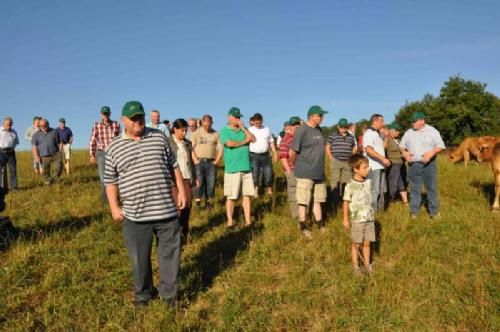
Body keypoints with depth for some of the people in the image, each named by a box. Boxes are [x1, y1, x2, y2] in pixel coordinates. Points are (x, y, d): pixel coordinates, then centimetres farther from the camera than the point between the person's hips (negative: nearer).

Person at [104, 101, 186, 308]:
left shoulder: (159, 138, 5)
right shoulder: (114, 148, 3)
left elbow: (173, 166, 11)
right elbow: (110, 180, 8)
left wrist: (181, 190, 5)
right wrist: (114, 207, 0)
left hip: (166, 210, 1)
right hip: (135, 215, 0)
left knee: (170, 254, 9)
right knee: (139, 258, 11)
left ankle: (169, 293, 25)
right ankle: (143, 293, 32)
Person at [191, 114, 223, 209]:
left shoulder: (216, 134, 8)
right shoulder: (196, 133, 4)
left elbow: (220, 148, 8)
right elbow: (191, 147, 0)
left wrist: (217, 161, 0)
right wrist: (195, 160, -8)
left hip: (211, 162, 2)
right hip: (199, 161, -1)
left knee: (211, 183, -1)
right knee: (199, 181, -10)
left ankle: (208, 201, 11)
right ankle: (198, 201, 0)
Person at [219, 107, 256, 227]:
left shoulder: (243, 129, 16)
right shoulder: (224, 131, 1)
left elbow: (253, 139, 2)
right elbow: (230, 143, -15)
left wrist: (243, 128, -2)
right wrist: (245, 141, -2)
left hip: (246, 167, 5)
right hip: (232, 169, -5)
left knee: (247, 195, 6)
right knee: (231, 197, -2)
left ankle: (248, 221, 13)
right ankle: (230, 221, 9)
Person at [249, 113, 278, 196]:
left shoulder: (266, 129, 12)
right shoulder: (250, 130, 0)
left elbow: (271, 142, 15)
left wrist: (275, 153, 9)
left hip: (265, 155, 3)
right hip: (254, 156, -3)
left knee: (268, 174, 4)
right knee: (254, 175, -3)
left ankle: (269, 191, 18)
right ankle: (256, 192, 4)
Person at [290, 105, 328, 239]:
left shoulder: (318, 129, 9)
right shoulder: (302, 130, -15)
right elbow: (292, 153, -13)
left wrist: (318, 165, 17)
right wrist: (298, 165, 2)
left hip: (319, 173, 7)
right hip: (305, 173, -7)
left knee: (318, 200, 15)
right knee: (303, 201, 2)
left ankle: (320, 225, 25)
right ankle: (303, 226, 13)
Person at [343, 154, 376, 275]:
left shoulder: (368, 182, 3)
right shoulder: (350, 185, -14)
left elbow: (369, 199, 13)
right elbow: (346, 202, -8)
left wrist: (372, 214, 15)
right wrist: (345, 219, -6)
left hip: (369, 218, 5)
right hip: (357, 219, -4)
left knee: (367, 243, 11)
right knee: (356, 244, 7)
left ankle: (367, 265, 23)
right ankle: (355, 267, 18)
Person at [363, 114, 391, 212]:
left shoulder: (377, 134, 18)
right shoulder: (369, 133, -11)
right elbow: (369, 150, -23)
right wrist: (383, 159, -26)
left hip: (381, 166, 10)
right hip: (373, 166, -10)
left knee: (381, 190, 14)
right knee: (374, 190, -7)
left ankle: (380, 209, 23)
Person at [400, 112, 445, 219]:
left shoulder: (432, 131, -1)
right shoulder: (408, 133, 9)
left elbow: (441, 146, -3)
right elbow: (402, 145, 17)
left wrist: (431, 153, -19)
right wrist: (404, 153, -4)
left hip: (429, 164, -2)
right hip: (414, 164, 3)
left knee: (432, 188, 3)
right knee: (414, 188, 6)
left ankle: (434, 211, 12)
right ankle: (414, 211, 14)